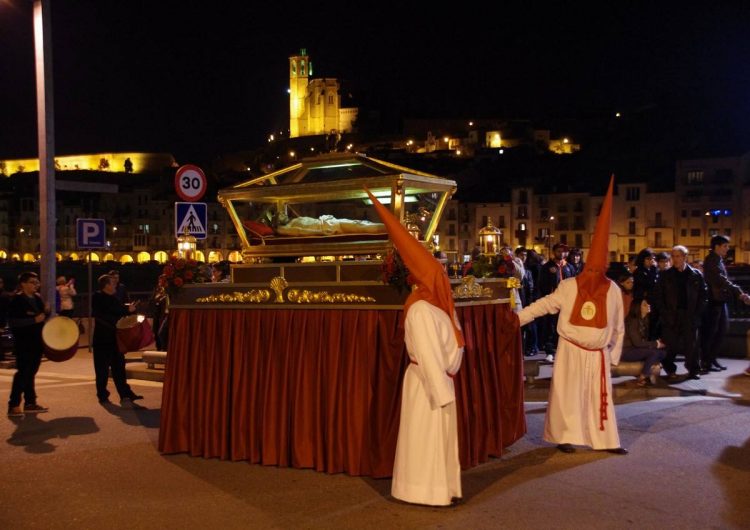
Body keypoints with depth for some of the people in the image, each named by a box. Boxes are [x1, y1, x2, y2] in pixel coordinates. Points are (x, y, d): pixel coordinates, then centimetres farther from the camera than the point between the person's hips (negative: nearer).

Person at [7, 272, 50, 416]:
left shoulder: (37, 298, 12)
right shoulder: (17, 300, -11)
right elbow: (12, 321, -18)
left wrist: (46, 311, 0)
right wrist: (34, 320, -24)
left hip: (37, 342, 7)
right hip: (23, 344, -7)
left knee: (30, 372, 13)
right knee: (22, 373, -8)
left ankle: (30, 403, 19)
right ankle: (13, 406, -3)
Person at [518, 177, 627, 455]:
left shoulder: (613, 291, -6)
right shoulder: (569, 286, -12)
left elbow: (618, 326, 3)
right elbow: (545, 304, -7)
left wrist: (614, 354, 8)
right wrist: (519, 317, -14)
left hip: (598, 354, 2)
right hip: (571, 351, -2)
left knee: (600, 397, 9)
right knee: (568, 395, 4)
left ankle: (606, 440, 18)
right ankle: (565, 437, 16)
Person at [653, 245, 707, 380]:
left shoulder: (696, 275, 4)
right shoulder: (666, 275, 3)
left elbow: (704, 295, 7)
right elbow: (658, 295, 4)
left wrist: (697, 312, -2)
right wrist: (664, 312, -4)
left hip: (690, 317, 0)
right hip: (671, 316, 0)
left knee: (691, 344, 4)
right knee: (671, 344, 1)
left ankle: (693, 369, 17)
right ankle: (670, 370, 13)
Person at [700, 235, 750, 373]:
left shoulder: (718, 260, 17)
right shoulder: (711, 260, -14)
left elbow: (723, 281, 16)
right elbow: (722, 280, -23)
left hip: (720, 301, 10)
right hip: (713, 301, -10)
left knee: (721, 330, 13)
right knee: (709, 332, -3)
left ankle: (713, 359, 21)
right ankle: (706, 363, 4)